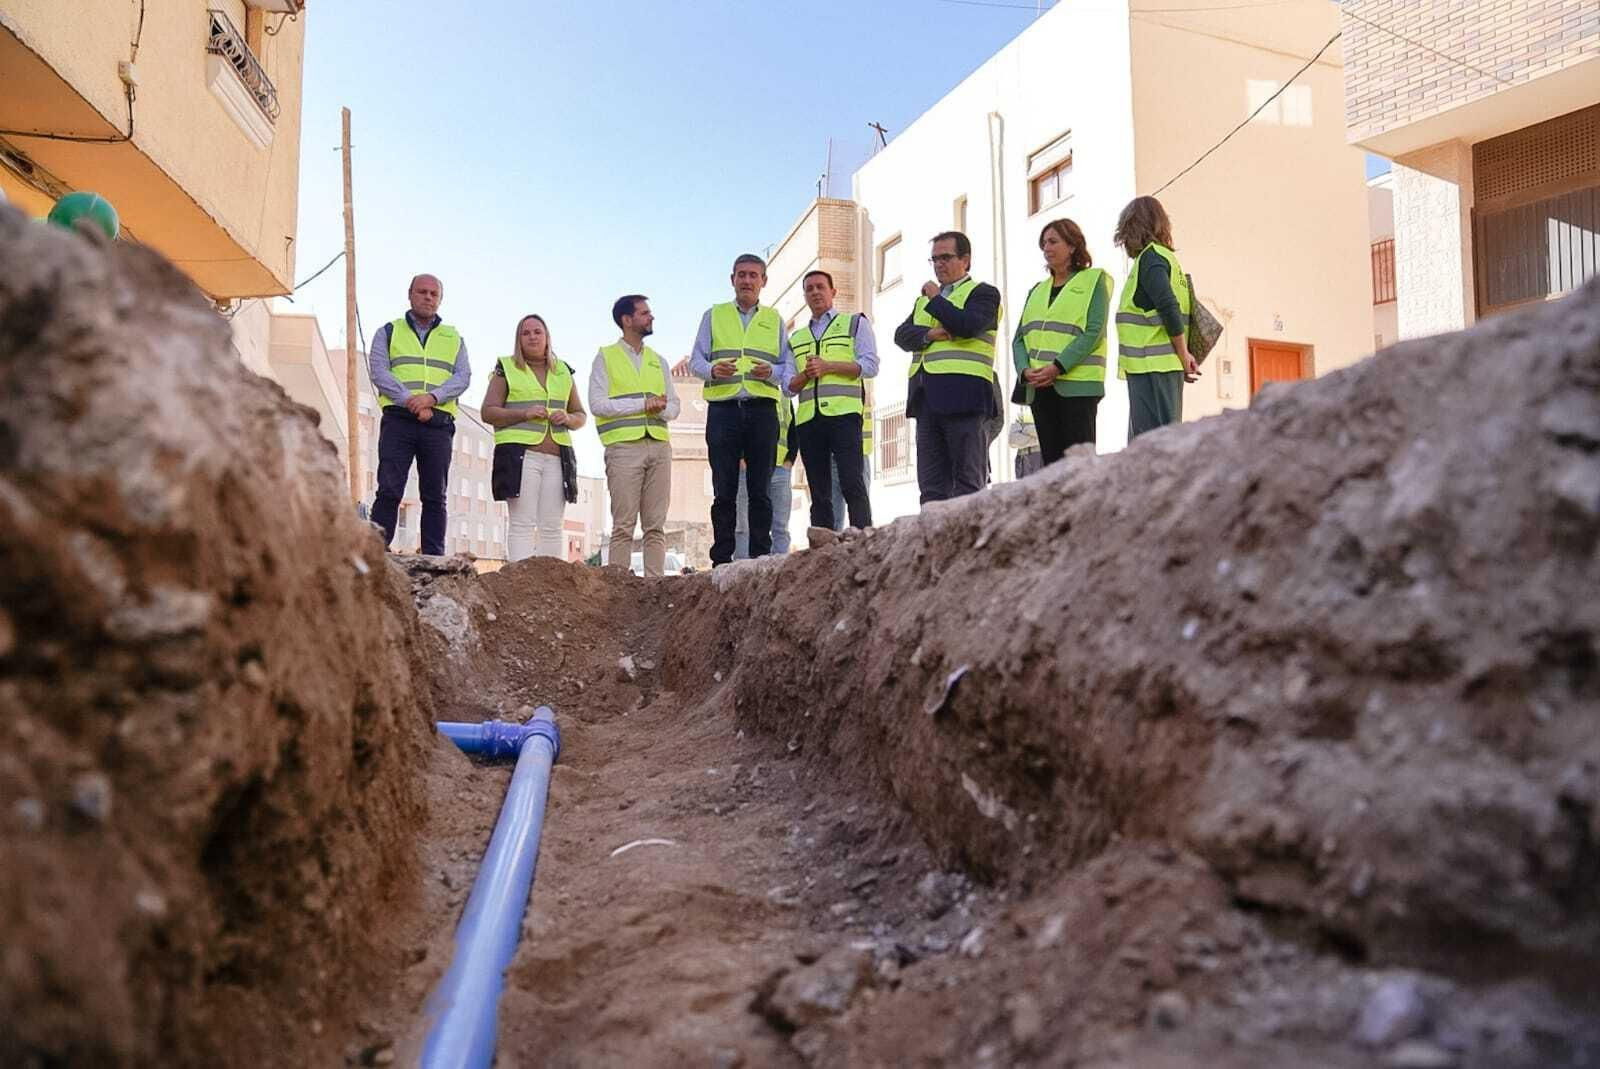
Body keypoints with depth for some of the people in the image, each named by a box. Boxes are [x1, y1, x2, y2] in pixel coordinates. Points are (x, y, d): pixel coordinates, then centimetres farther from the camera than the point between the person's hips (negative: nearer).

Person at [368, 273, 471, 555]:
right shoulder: (388, 332, 16)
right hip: (398, 420, -2)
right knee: (389, 490, -9)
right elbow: (378, 371, 2)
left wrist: (431, 397, -13)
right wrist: (410, 401, -13)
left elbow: (463, 377, 6)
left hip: (439, 425, 2)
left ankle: (434, 559, 0)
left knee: (435, 497, 0)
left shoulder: (454, 339, 20)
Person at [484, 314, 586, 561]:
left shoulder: (563, 372, 20)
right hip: (520, 455, -3)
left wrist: (568, 419, -2)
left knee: (552, 528, -1)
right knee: (522, 524, -10)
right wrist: (524, 414, -12)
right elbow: (488, 412, 2)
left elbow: (580, 415, 22)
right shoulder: (506, 369, 9)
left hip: (557, 457, 4)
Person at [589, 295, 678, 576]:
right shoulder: (606, 357, 7)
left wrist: (661, 409, -6)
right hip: (624, 446, -4)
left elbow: (674, 406, 18)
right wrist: (643, 403, -10)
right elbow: (598, 404, -4)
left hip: (659, 445, 4)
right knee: (624, 525, -7)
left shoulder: (657, 360, 21)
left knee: (656, 525, 1)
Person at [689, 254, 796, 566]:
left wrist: (770, 372, -10)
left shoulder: (775, 320, 18)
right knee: (724, 490, -2)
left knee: (761, 490, 0)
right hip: (723, 409, -1)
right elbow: (695, 360, 10)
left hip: (762, 411, 1)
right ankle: (721, 561, 1)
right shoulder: (714, 316, 15)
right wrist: (713, 370, -12)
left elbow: (788, 367, 12)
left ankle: (761, 558, 3)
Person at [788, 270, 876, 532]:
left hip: (843, 414, -4)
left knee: (852, 484, -15)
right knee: (819, 493, 2)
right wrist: (806, 373, -3)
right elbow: (790, 387, 19)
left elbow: (870, 365, -1)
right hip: (808, 419, 4)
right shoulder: (796, 338, 25)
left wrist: (828, 366, -10)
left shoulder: (855, 323, 13)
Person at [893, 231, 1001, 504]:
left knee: (967, 481, -7)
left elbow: (967, 325, -15)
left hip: (963, 397, -6)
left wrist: (935, 298, -2)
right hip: (927, 398, 7)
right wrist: (929, 334, -8)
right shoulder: (924, 299, 26)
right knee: (931, 485, 5)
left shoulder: (983, 293, 5)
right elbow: (902, 335, 12)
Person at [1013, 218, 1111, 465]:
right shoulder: (1037, 291, 21)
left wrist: (1058, 367, -17)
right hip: (1039, 387, 6)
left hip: (1077, 384, -5)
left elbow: (1093, 333, -8)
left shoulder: (1094, 281, 4)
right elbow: (1020, 338, 14)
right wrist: (1025, 370, -7)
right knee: (1050, 460, 4)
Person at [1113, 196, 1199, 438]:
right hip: (1162, 365, 9)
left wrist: (1184, 355, -14)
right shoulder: (1166, 256, 21)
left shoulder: (1150, 257, -7)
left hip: (1151, 365, -9)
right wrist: (1183, 356, 12)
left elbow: (1169, 307, -19)